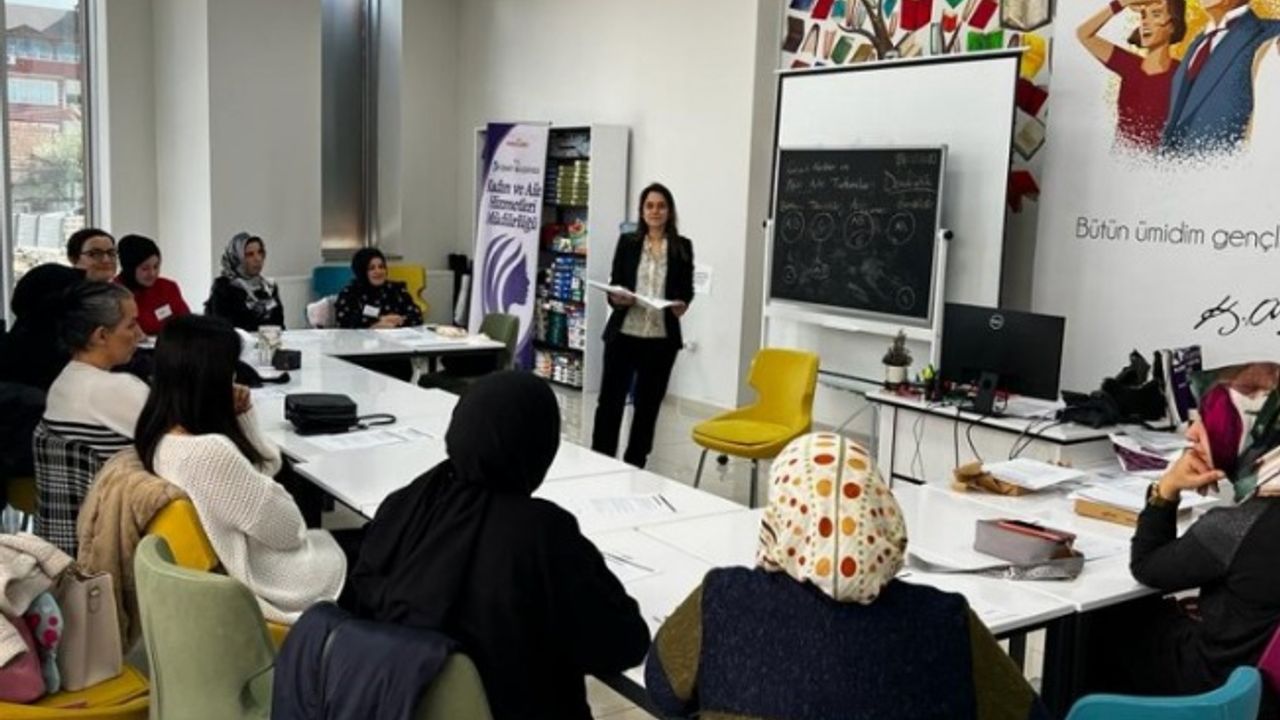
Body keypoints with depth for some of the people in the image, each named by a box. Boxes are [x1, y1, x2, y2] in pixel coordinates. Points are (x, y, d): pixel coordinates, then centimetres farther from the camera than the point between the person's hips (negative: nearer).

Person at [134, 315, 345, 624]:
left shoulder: (160, 436, -2)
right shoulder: (210, 451, -32)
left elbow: (266, 466, 8)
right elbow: (288, 531, -21)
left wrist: (243, 416, -7)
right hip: (261, 584, -8)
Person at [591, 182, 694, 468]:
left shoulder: (683, 247, 5)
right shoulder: (627, 242, 5)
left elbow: (687, 289, 8)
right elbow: (613, 284, 6)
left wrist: (683, 305, -13)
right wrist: (616, 298, -16)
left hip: (662, 338, 0)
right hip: (623, 333, 0)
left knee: (648, 403, 7)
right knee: (610, 399, 0)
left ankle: (634, 464, 19)